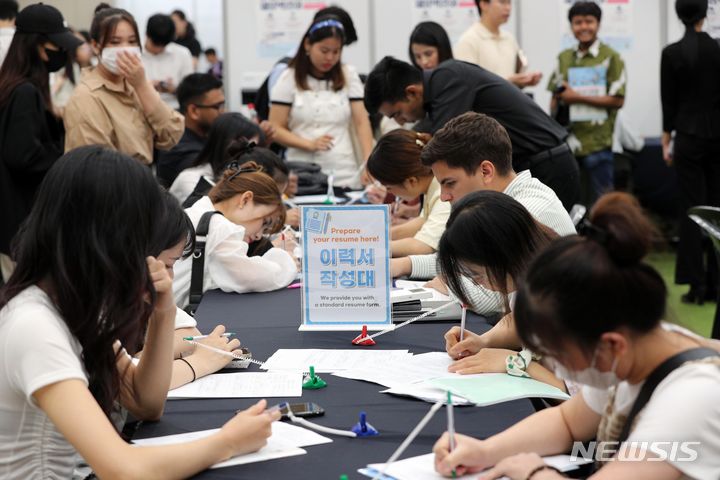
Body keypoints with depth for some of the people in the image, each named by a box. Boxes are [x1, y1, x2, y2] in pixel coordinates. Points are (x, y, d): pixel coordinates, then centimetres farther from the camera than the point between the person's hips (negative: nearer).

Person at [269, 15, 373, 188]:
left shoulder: (349, 76, 8)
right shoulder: (289, 79, 3)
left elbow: (362, 123, 1)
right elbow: (276, 129, -1)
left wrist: (368, 162, -14)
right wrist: (309, 144, -16)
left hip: (344, 174, 1)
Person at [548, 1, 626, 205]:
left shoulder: (611, 58, -4)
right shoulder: (564, 58, 10)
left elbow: (618, 100, -8)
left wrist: (578, 97, -11)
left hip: (597, 142, -4)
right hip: (567, 141, 4)